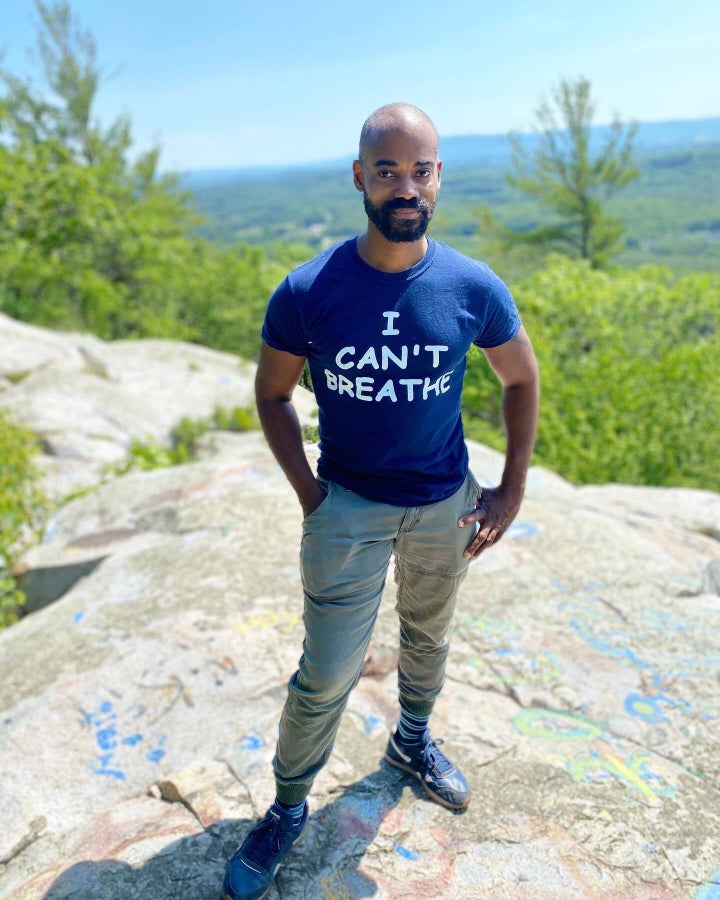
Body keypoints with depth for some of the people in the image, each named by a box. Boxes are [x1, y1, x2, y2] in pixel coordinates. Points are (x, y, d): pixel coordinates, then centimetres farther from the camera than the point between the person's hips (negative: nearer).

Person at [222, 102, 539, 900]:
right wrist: (308, 493, -8)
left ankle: (412, 741, 53)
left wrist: (511, 491, -2)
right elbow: (272, 392, -2)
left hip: (444, 504, 3)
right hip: (348, 506, -2)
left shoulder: (473, 287, -12)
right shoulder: (308, 291, -16)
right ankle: (288, 809, 29)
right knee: (326, 675, 2)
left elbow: (520, 379, 3)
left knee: (427, 636, 23)